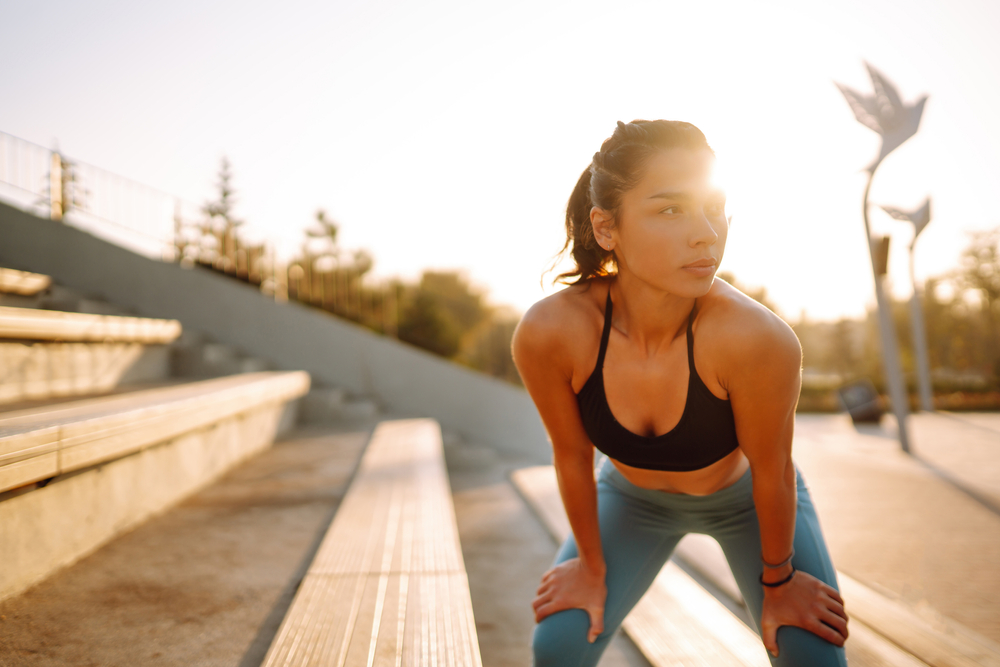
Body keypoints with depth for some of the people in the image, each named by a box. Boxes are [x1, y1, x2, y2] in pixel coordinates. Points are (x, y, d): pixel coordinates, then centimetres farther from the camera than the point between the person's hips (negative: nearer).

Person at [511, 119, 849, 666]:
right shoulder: (546, 334, -35)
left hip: (744, 497, -1)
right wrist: (591, 566, -2)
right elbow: (571, 454, -17)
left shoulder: (760, 339, -40)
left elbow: (772, 473, -22)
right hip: (633, 494, 1)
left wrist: (778, 581, -6)